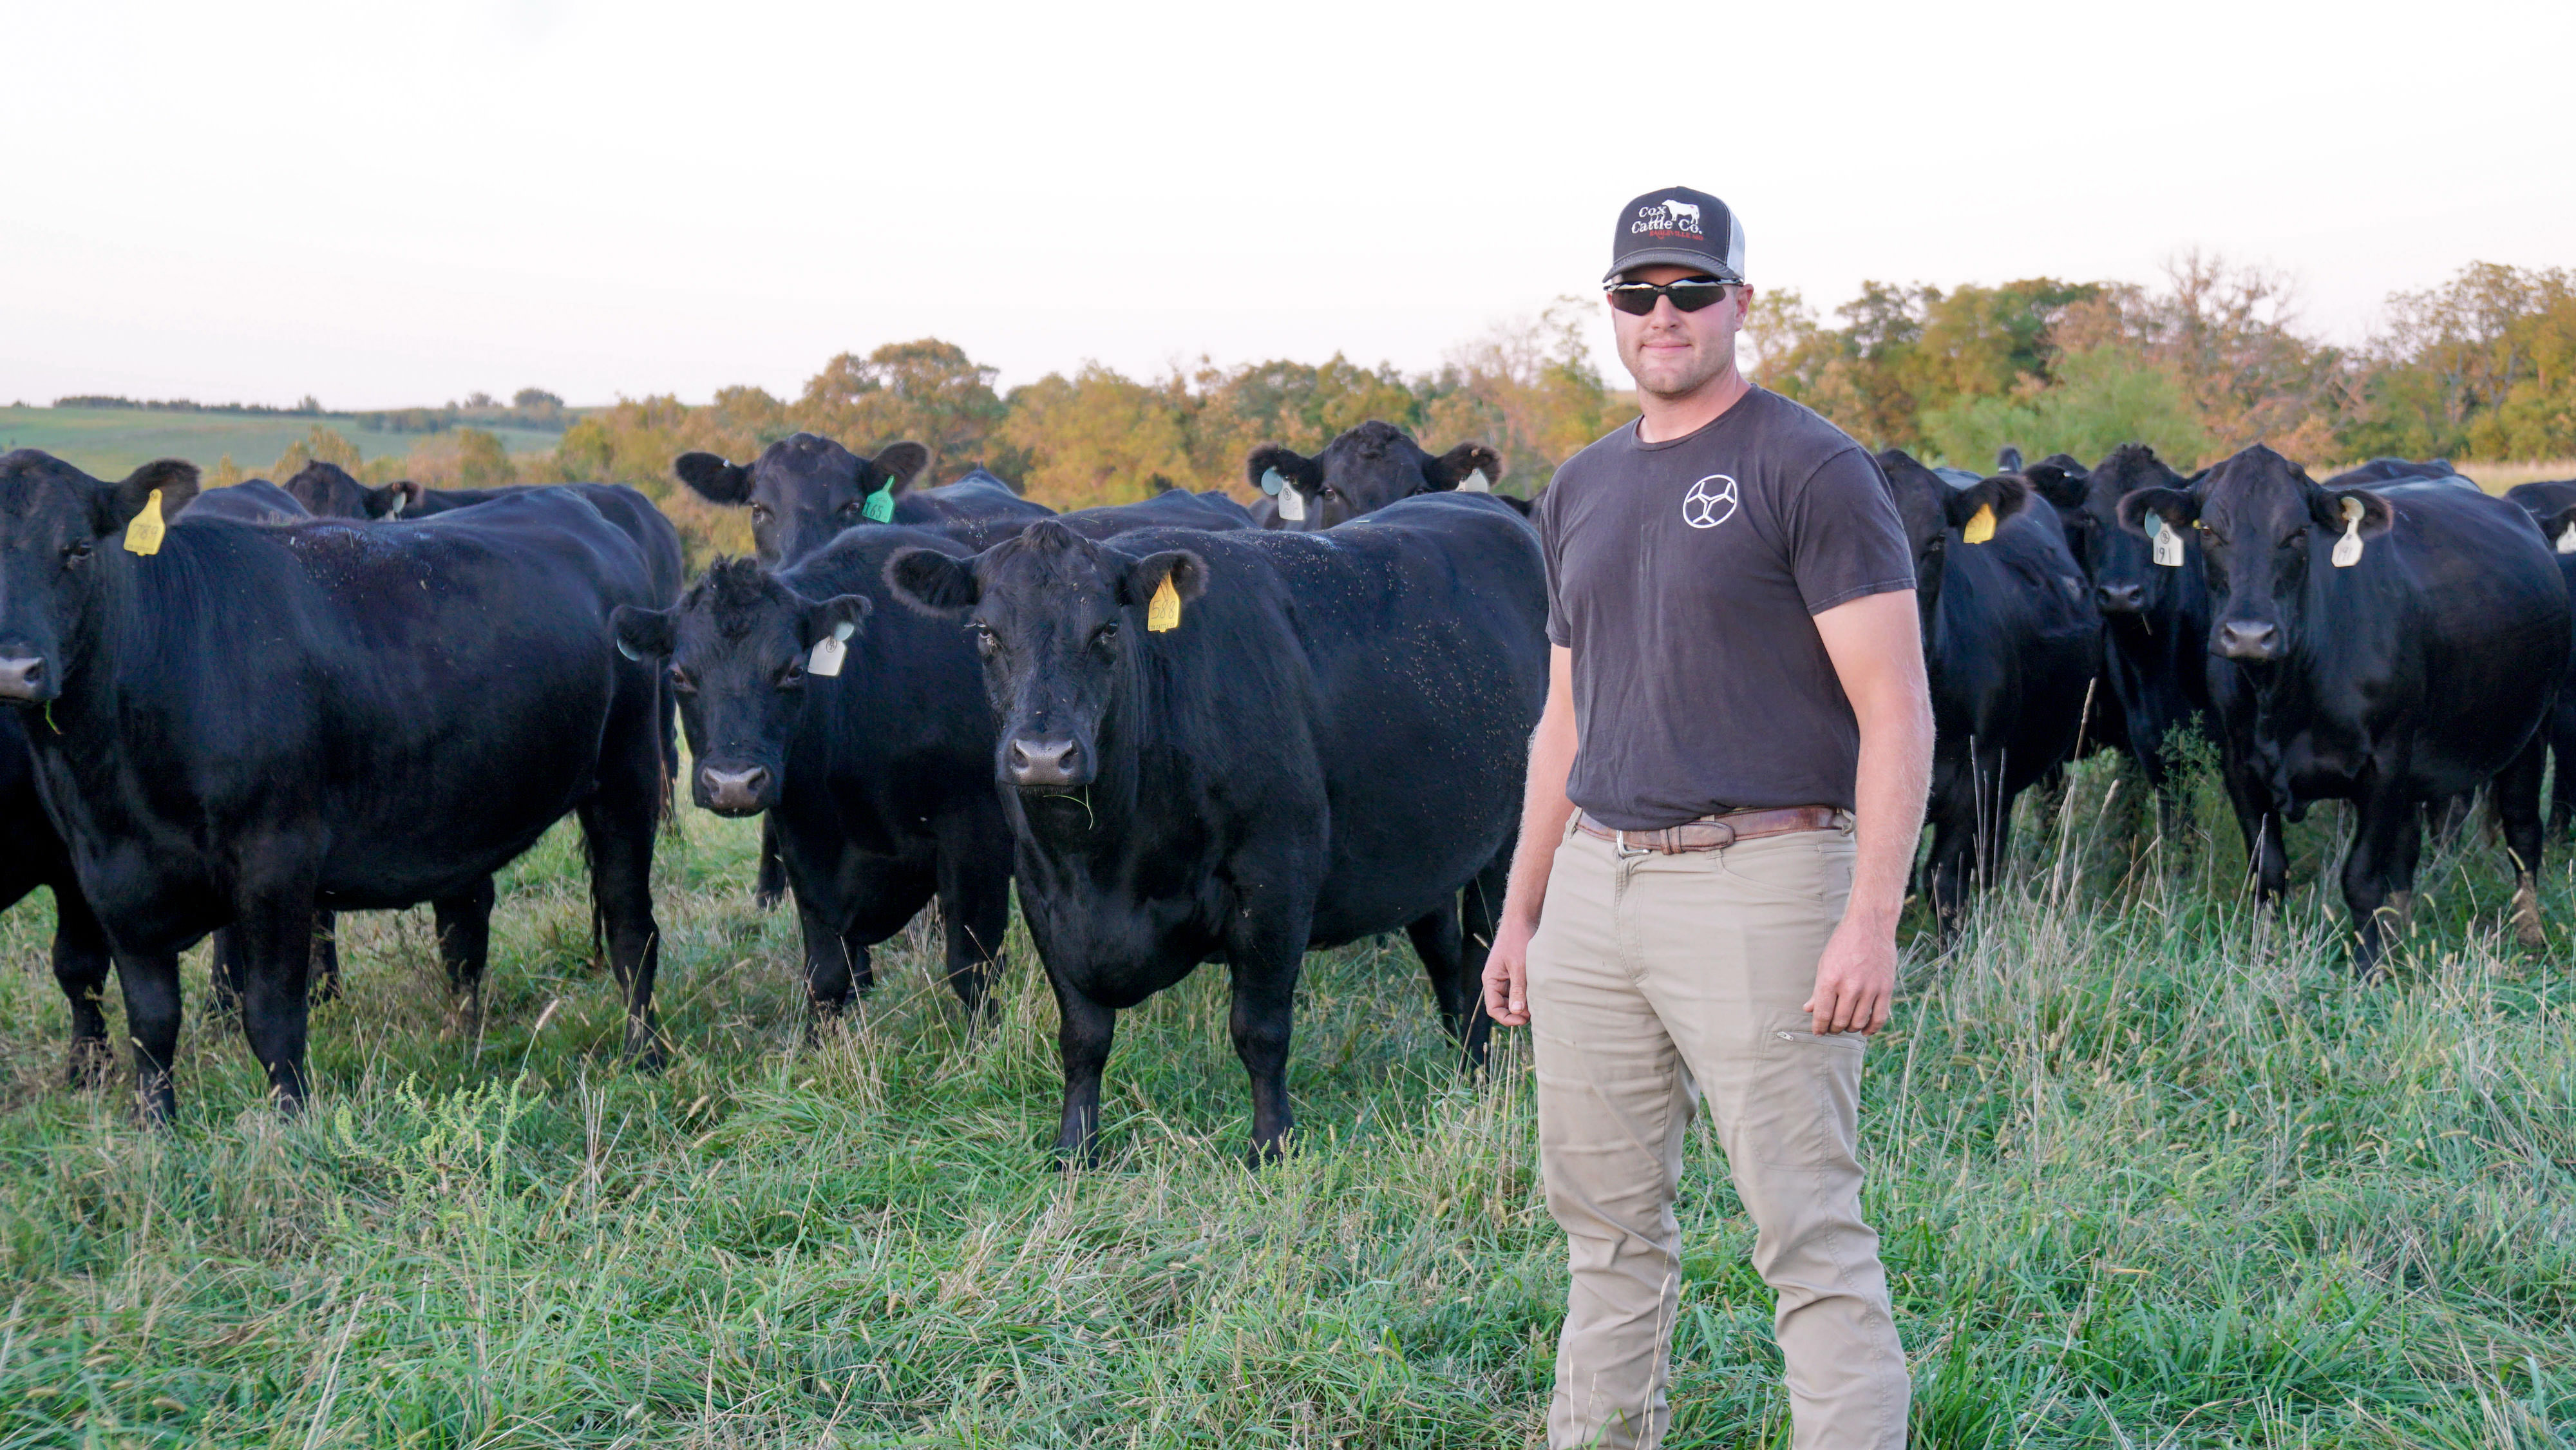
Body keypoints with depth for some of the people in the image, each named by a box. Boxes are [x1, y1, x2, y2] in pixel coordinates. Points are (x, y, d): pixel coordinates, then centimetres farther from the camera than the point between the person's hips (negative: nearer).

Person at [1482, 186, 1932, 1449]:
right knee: (1605, 1216, 14)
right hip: (1594, 883, 7)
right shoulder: (1582, 489, 16)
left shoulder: (1812, 470, -6)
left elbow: (1897, 709, -11)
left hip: (1758, 884, -7)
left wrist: (1872, 920, -20)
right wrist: (1520, 915, 18)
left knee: (1807, 1227, -7)